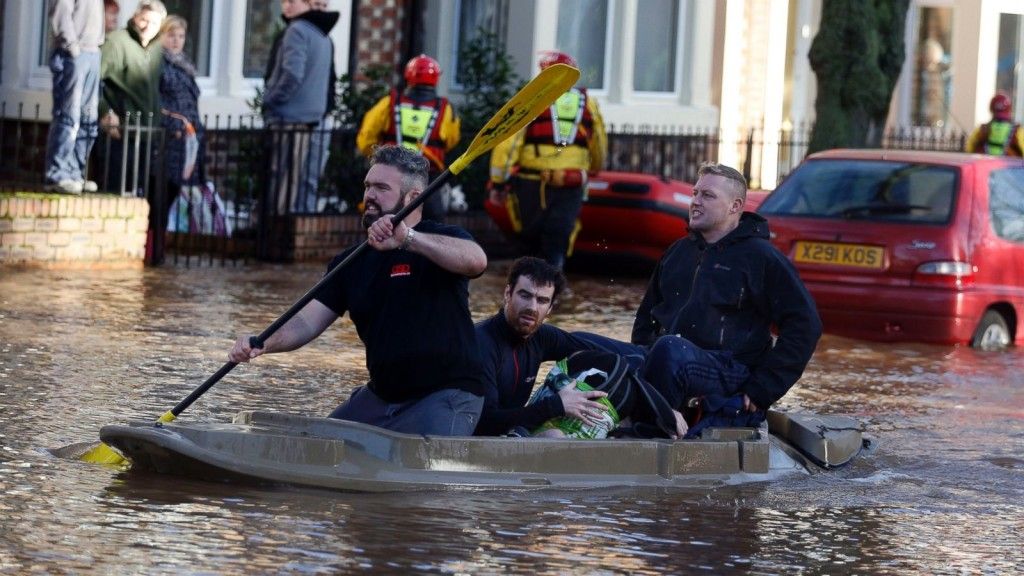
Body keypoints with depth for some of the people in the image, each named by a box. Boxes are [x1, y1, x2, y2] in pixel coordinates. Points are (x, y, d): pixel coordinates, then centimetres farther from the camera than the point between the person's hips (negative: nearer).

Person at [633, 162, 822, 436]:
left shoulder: (761, 257, 4)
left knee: (669, 349, -38)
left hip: (731, 372, -5)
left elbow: (805, 325, -3)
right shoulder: (679, 251, 25)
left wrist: (762, 389, -8)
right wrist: (642, 360, 11)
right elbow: (647, 315, 34)